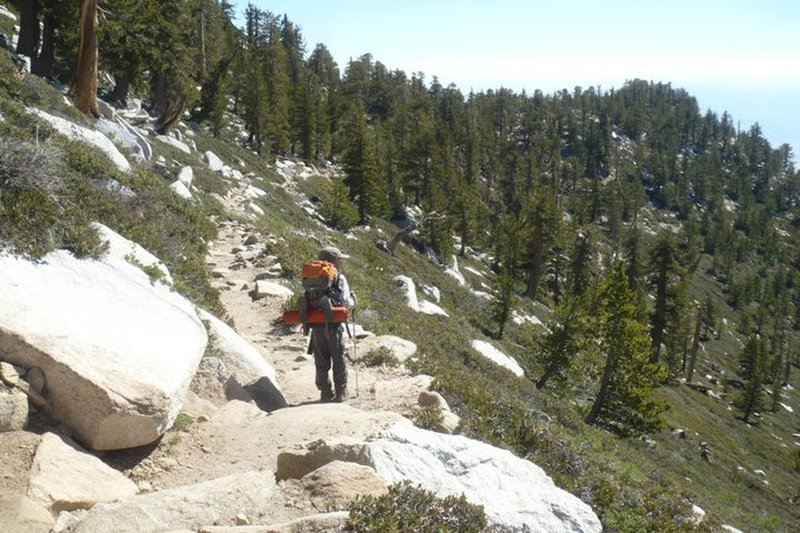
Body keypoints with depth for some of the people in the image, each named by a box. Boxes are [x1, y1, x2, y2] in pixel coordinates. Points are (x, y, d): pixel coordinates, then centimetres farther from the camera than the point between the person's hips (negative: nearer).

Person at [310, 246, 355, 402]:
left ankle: (325, 392, 17)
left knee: (321, 360, 12)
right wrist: (353, 301, 9)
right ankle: (341, 392, 14)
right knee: (338, 359, 9)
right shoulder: (340, 279, -7)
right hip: (334, 324, -4)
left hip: (316, 325, 4)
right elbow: (346, 303, -12)